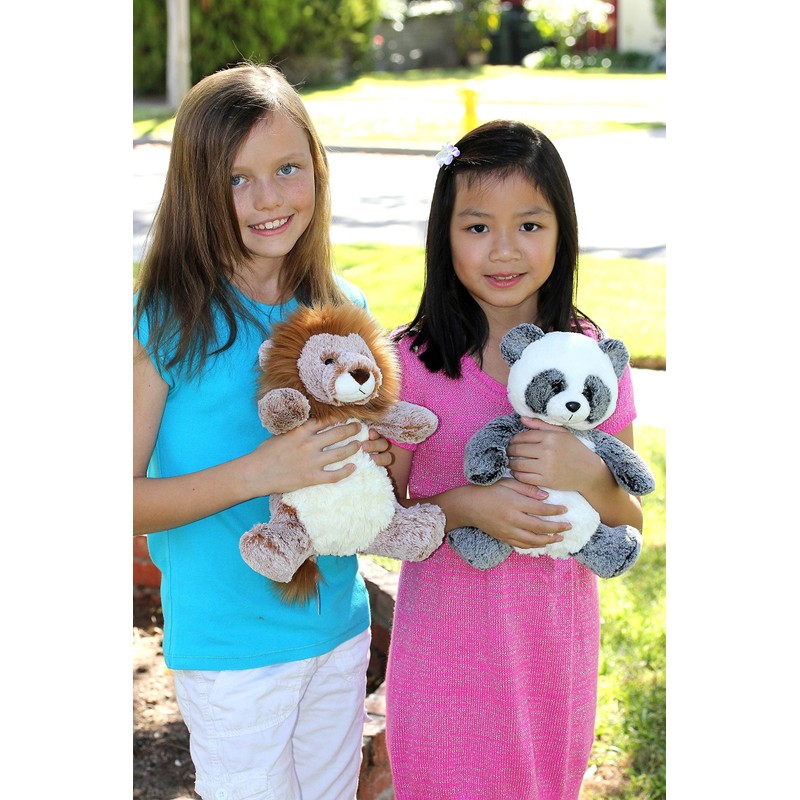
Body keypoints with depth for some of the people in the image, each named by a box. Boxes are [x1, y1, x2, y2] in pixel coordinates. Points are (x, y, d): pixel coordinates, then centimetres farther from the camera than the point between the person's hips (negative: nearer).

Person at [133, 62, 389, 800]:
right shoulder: (163, 323, -16)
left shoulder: (344, 309, -1)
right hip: (230, 646, -5)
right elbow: (130, 498, -16)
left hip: (340, 626, 5)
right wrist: (255, 474, -28)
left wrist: (379, 456, -11)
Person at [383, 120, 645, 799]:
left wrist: (588, 477, -22)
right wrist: (463, 505, -23)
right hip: (448, 645, -2)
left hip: (555, 645, 2)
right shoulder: (414, 362, -12)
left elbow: (630, 526, -1)